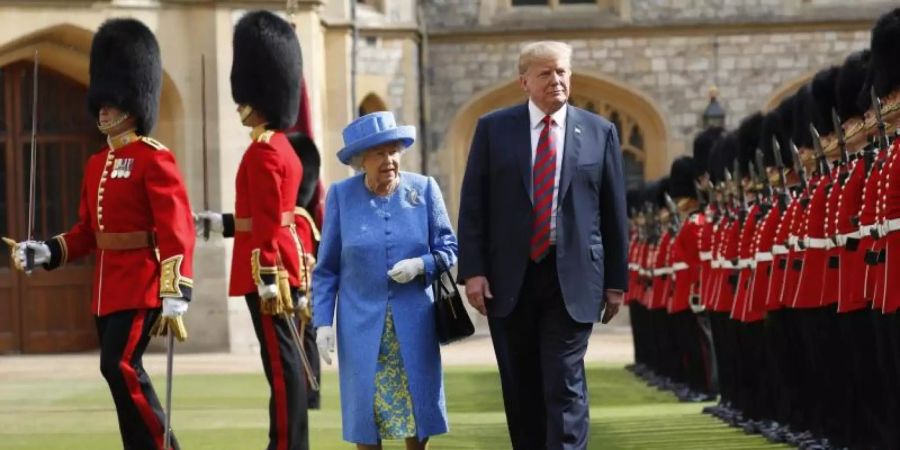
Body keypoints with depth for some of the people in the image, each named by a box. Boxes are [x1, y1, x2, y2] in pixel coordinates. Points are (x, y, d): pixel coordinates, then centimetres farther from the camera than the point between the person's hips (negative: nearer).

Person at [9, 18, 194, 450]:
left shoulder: (154, 159, -10)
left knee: (120, 367, -15)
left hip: (140, 284, -8)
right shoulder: (96, 164, 15)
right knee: (125, 374, 9)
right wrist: (46, 252, 3)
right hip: (106, 287, 9)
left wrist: (176, 289, -25)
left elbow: (177, 228, -17)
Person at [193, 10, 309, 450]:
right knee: (286, 360, 10)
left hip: (266, 269, -10)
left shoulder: (261, 152, -14)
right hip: (284, 265, 10)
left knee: (280, 361, -8)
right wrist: (223, 222, 26)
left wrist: (266, 275, -22)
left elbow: (268, 222, -19)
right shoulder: (283, 147, 16)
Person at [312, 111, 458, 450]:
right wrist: (323, 322, -4)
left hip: (414, 320, 1)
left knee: (419, 402, 4)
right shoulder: (341, 196, -3)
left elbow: (448, 248, 4)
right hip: (361, 323, -1)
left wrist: (421, 265, -17)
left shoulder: (424, 189, -1)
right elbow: (326, 269, 1)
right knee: (365, 405, 0)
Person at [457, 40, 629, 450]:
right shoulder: (493, 129, 4)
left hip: (572, 280, -1)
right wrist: (472, 271, -6)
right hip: (509, 278, 1)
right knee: (520, 387, 9)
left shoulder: (599, 132, 5)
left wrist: (616, 281, 4)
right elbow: (472, 206, 2)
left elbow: (614, 212, 6)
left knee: (565, 385, -8)